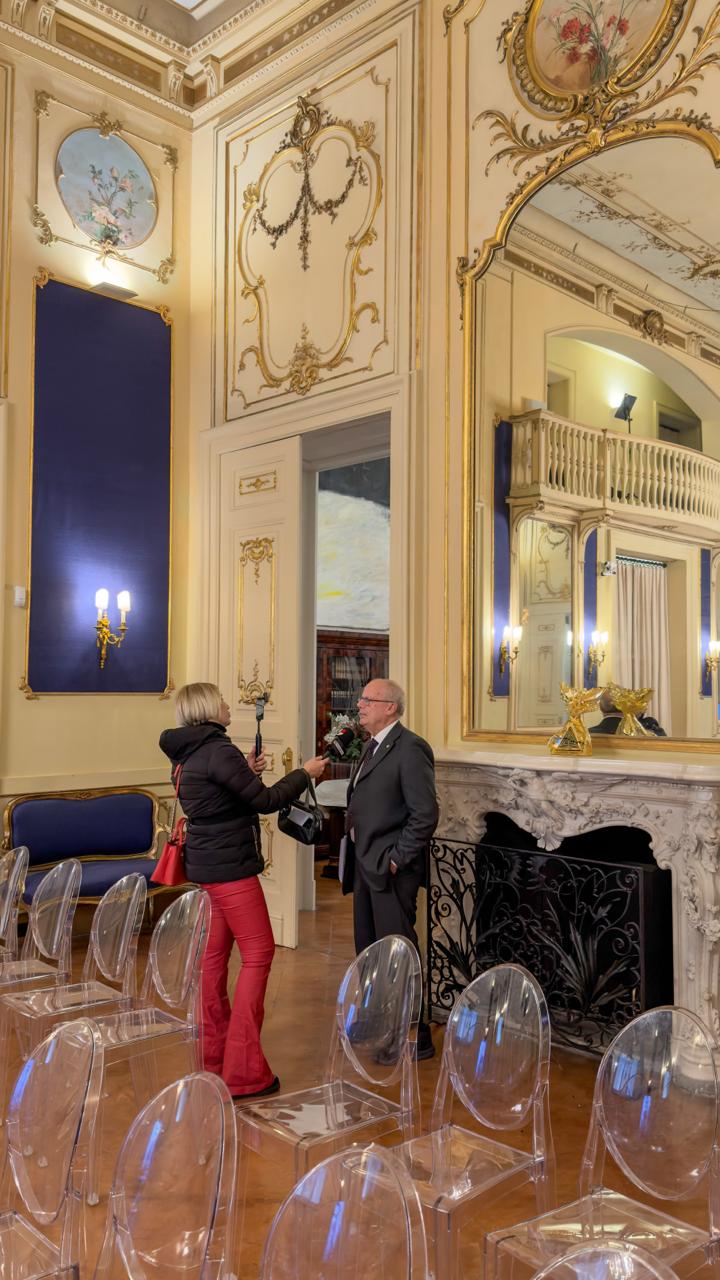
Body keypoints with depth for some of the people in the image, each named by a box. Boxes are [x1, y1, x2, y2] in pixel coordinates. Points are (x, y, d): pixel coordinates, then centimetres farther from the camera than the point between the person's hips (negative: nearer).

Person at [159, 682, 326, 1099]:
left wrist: (247, 772, 12)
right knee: (259, 953, -5)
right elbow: (265, 801, -15)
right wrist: (304, 774, -3)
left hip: (208, 864, 10)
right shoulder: (218, 750, -18)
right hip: (230, 866, -10)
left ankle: (213, 1053, 24)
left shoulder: (193, 752, 11)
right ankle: (243, 1071, -4)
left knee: (215, 953, 14)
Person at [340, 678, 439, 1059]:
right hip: (365, 865, 9)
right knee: (368, 949, 17)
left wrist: (397, 859, -18)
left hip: (390, 869, -9)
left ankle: (415, 1037, 11)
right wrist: (356, 855, 10)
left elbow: (425, 814, -20)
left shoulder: (410, 749, -16)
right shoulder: (372, 747, 14)